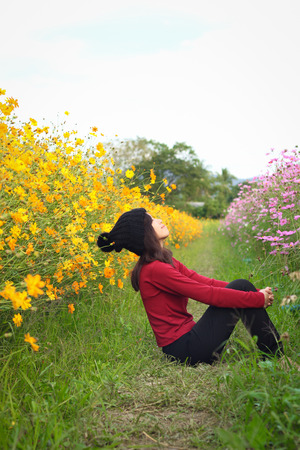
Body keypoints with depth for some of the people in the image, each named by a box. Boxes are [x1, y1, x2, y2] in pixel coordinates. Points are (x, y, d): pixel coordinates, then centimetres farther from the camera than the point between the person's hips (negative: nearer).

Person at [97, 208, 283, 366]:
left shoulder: (166, 261, 12)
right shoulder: (154, 270, -20)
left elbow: (206, 282, 5)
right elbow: (208, 294, -21)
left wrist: (257, 295, -3)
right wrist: (258, 298, -14)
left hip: (187, 336, 9)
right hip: (184, 349, -9)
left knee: (241, 287, 0)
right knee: (241, 287, -11)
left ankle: (278, 353, 5)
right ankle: (276, 357, 0)